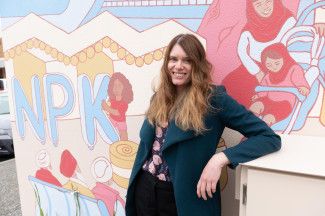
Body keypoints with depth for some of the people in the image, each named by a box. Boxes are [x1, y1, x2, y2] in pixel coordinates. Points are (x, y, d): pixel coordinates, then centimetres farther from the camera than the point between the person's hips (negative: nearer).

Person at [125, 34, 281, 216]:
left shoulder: (213, 99, -14)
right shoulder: (159, 98, 4)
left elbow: (270, 137, -18)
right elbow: (147, 143, 10)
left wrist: (220, 159, -29)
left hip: (182, 195, -5)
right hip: (144, 187, 5)